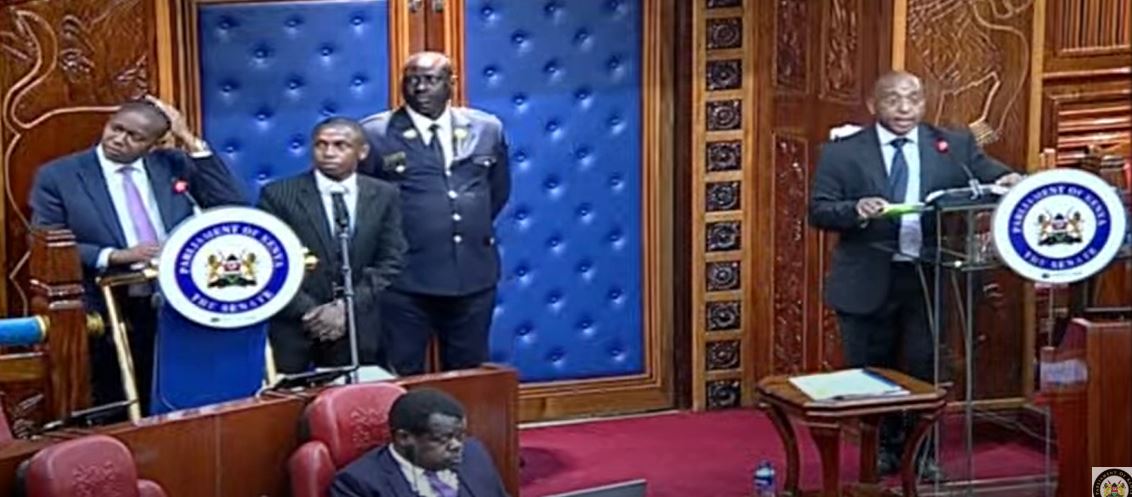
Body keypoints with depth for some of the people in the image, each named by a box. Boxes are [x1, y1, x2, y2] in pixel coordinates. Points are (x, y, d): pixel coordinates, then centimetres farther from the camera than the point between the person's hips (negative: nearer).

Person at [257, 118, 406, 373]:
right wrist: (308, 311, -12)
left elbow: (390, 262, 1)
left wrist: (347, 307, -10)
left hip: (357, 327, 2)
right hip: (294, 325, -2)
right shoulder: (278, 194, -2)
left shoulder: (384, 196, 5)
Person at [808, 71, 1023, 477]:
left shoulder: (955, 146, 4)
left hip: (929, 278, 1)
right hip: (867, 282, 0)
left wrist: (1012, 183, -21)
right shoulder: (842, 153, -1)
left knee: (924, 369, 8)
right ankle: (881, 449, 29)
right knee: (870, 370, 11)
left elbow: (997, 180, 2)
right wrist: (856, 210, -24)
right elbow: (818, 211, -5)